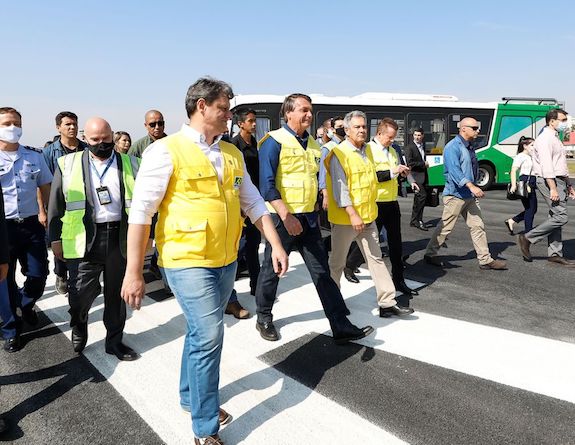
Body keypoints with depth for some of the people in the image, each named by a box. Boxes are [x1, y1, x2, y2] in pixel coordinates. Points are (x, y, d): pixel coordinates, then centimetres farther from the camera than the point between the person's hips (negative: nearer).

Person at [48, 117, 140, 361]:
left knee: (117, 294, 10)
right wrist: (55, 238, 5)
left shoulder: (131, 164, 7)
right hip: (84, 240, -1)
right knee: (80, 293, -1)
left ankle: (114, 341, 27)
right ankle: (78, 326, 32)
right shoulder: (68, 164, 6)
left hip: (121, 239, 1)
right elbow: (56, 204, 7)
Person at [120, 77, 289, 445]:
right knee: (209, 335, -9)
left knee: (201, 333, 19)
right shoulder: (167, 151, -10)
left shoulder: (232, 153, 9)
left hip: (227, 261, 6)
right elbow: (141, 213, -11)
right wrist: (134, 273, -12)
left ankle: (191, 396, 41)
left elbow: (253, 203, 14)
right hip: (189, 262, -6)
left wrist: (276, 245, 6)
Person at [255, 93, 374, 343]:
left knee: (322, 272, 6)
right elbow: (267, 185, -17)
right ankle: (264, 319, 29)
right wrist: (286, 216, -22)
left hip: (309, 217, 6)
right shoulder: (274, 141, -10)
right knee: (272, 270, 9)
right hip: (282, 218, -6)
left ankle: (341, 327, 10)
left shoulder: (311, 143, 12)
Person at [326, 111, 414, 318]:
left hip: (368, 217, 7)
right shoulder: (339, 153, -14)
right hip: (345, 218, -7)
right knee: (337, 262, 8)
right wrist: (352, 214, -24)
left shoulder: (367, 149, 11)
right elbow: (339, 188, -20)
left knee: (376, 258, 7)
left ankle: (387, 303, 11)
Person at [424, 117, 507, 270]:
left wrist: (473, 187, 21)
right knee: (445, 227, 0)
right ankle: (430, 254, 14)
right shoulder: (453, 147, -14)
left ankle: (486, 260, 12)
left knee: (477, 226, 7)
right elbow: (454, 170, -26)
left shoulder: (469, 147, 15)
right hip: (455, 194, -9)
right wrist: (471, 186, -34)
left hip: (469, 195, 9)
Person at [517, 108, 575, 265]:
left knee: (555, 217, 8)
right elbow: (546, 165, -21)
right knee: (561, 217, -14)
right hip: (549, 181, -10)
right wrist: (553, 188, -26)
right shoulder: (545, 138, -12)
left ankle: (555, 254, 11)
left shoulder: (555, 138, 22)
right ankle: (527, 238, -6)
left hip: (558, 181, 10)